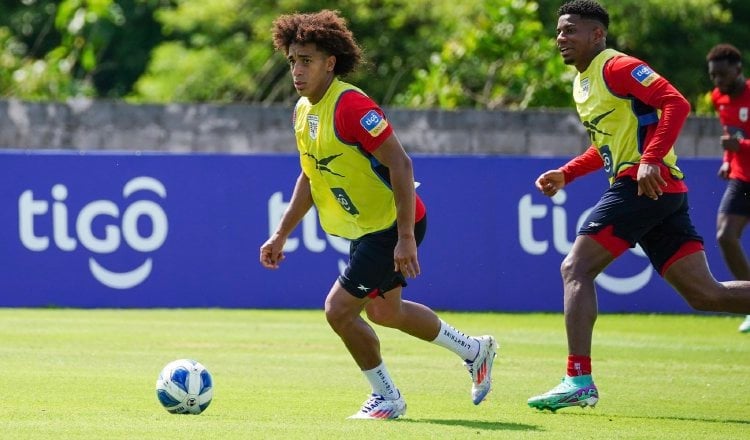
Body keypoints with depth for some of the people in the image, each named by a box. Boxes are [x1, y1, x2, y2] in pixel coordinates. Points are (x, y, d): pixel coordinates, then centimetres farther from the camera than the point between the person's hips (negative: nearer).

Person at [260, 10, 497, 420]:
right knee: (384, 312, 22)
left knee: (339, 309, -11)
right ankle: (474, 350, 41)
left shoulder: (350, 106, -25)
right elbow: (311, 177, 18)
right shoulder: (303, 110, 4)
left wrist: (405, 238, -29)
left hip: (393, 227, -10)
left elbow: (399, 164, -28)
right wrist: (281, 235, 15)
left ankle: (387, 397, 9)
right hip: (365, 228, 10)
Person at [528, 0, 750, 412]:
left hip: (646, 185, -10)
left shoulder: (617, 68, -7)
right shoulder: (583, 82, 22)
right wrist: (565, 174, 22)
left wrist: (650, 160, -28)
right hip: (664, 193, 10)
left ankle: (578, 380, -12)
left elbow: (676, 103, -19)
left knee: (575, 269, -9)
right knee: (705, 294, 5)